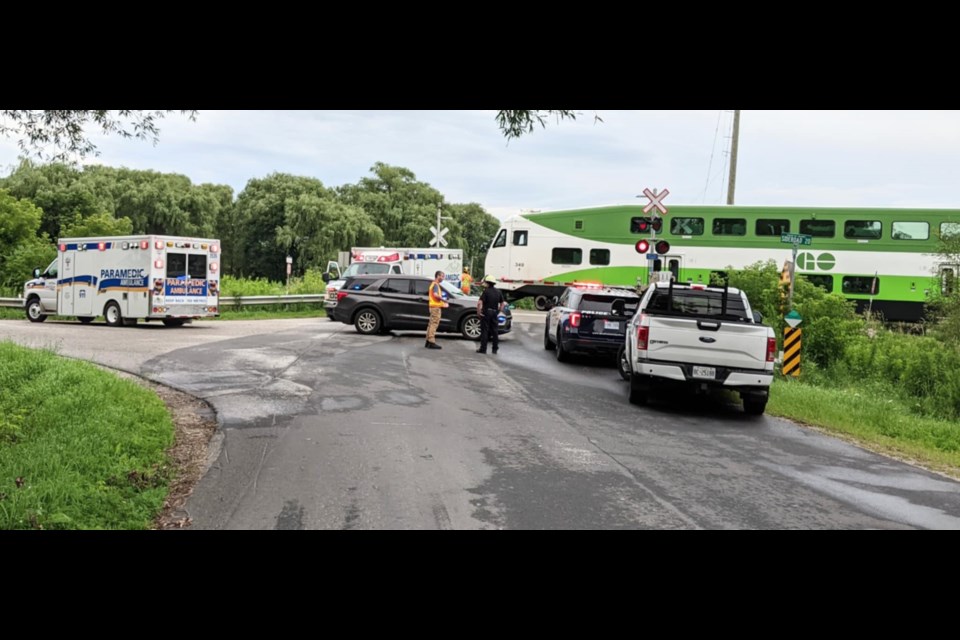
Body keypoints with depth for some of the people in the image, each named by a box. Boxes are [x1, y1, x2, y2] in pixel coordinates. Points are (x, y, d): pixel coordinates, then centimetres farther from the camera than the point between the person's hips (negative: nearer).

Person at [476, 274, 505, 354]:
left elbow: (480, 303, -22)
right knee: (495, 331, 10)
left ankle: (483, 349, 1)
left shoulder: (486, 291, -12)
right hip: (494, 313, 5)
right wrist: (499, 311, 15)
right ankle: (495, 349, 13)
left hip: (486, 313, -5)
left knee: (484, 331, 0)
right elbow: (503, 303, 9)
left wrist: (478, 311, -10)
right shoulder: (498, 292, 6)